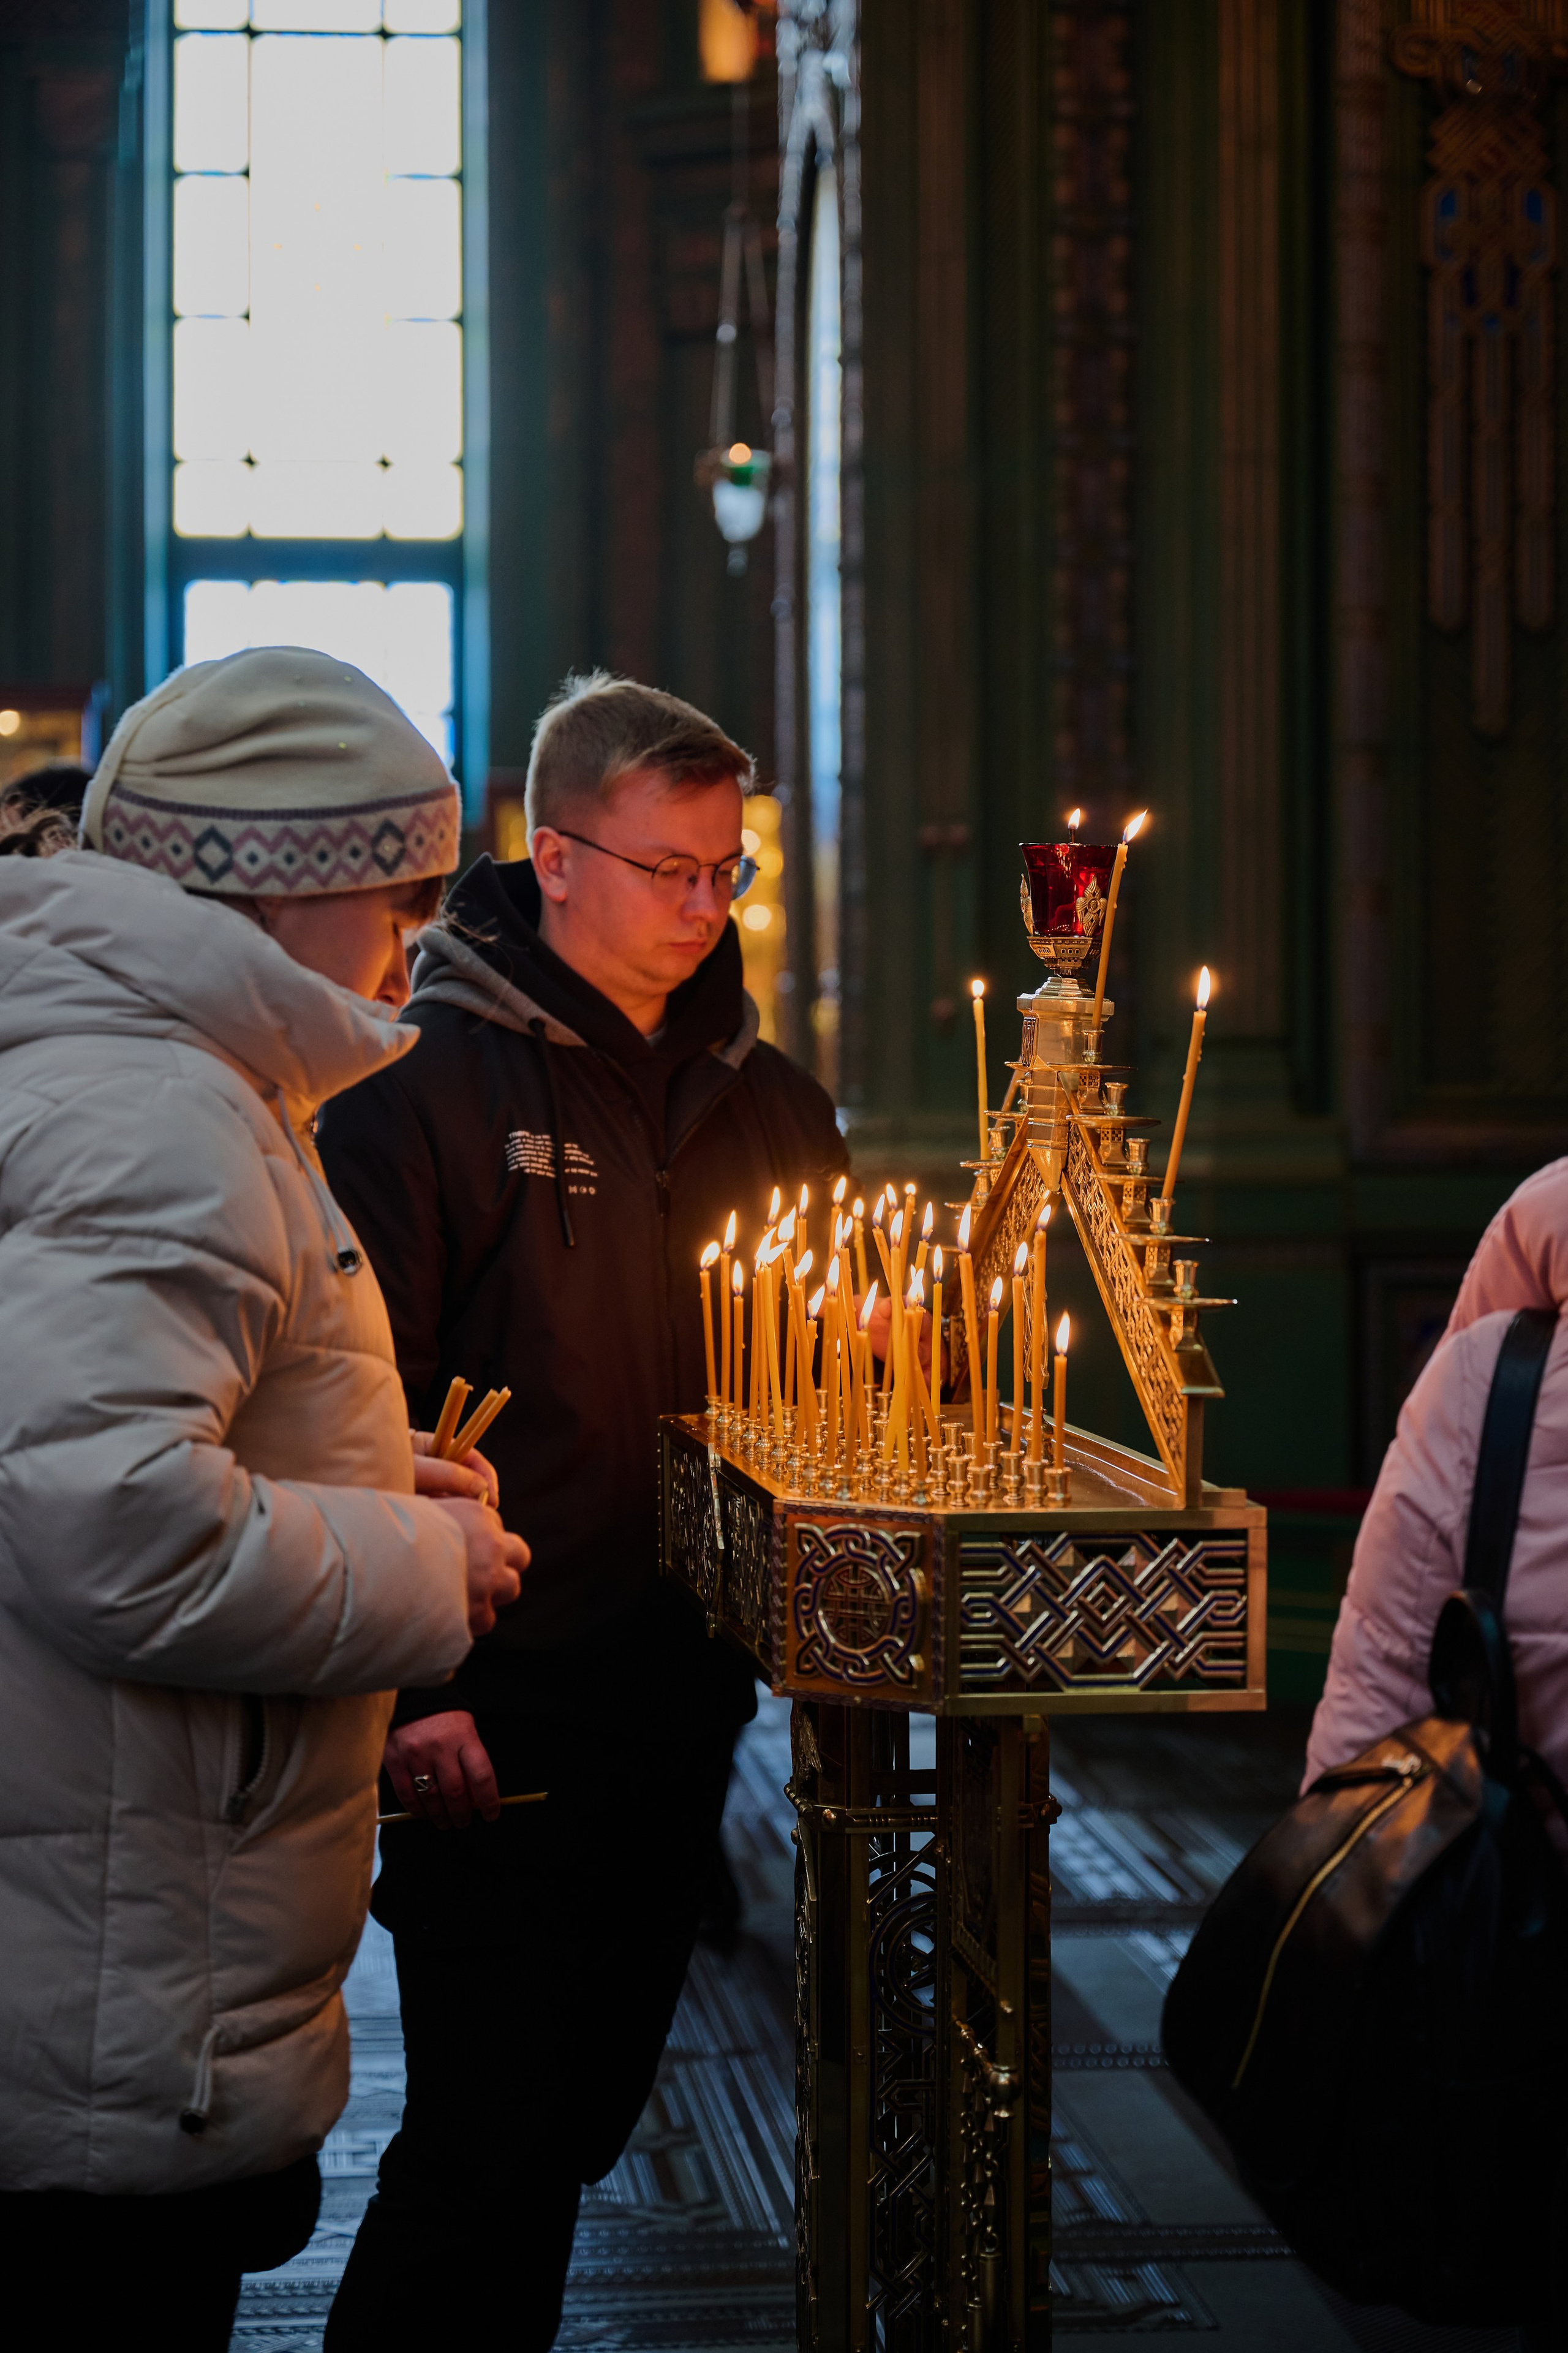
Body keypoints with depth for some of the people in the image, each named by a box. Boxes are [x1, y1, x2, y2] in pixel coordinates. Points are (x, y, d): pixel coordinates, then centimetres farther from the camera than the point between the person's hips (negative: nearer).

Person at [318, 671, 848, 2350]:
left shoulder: (760, 1095, 11)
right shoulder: (427, 1079, -9)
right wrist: (405, 1686, -19)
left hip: (683, 1702, 6)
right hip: (497, 1722, -6)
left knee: (583, 2117, 15)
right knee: (487, 2143, -6)